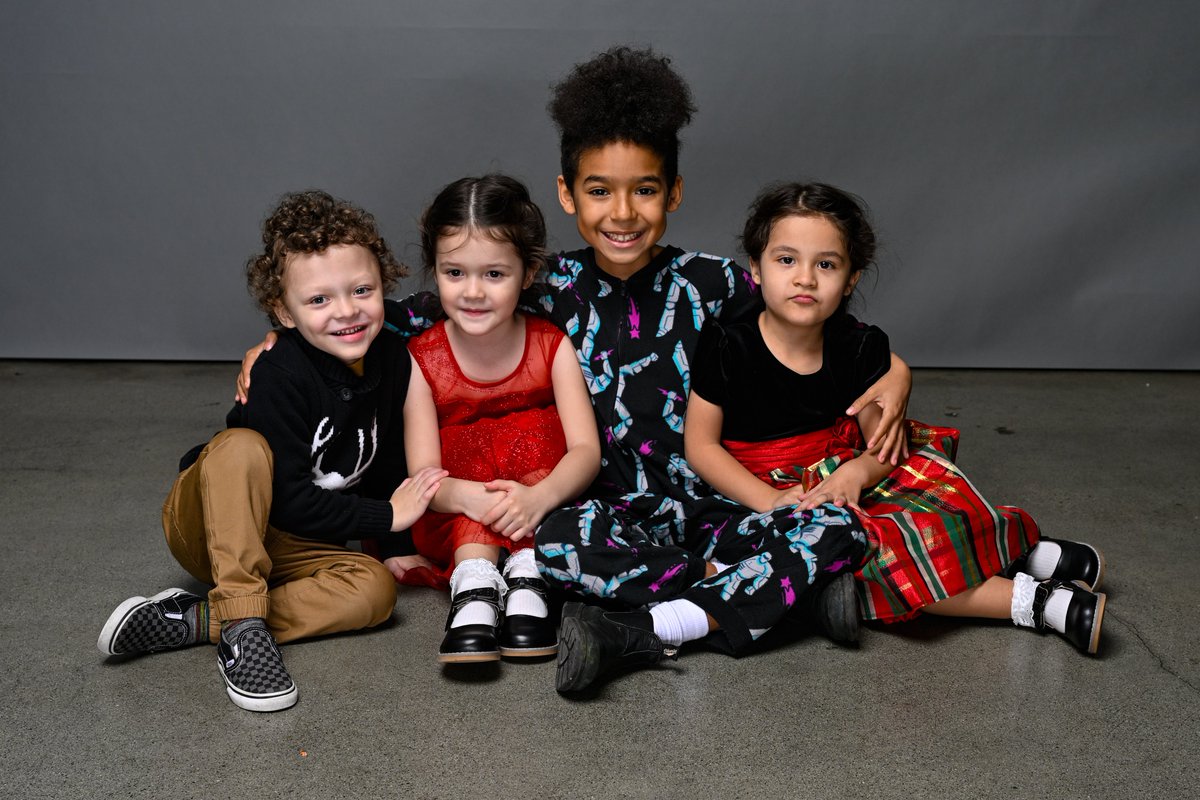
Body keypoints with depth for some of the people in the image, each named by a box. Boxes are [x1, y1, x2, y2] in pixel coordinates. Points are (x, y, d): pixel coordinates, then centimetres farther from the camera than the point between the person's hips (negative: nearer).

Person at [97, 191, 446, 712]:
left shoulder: (392, 360, -7)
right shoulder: (280, 377, -25)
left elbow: (388, 465, 5)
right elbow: (289, 500, -26)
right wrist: (386, 517, -19)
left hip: (285, 546, 6)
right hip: (206, 524, -5)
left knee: (375, 589, -22)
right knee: (244, 446, -36)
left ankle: (194, 621, -23)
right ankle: (242, 619, -36)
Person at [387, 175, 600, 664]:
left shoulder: (552, 347, -7)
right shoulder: (422, 360, -7)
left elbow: (586, 450, -17)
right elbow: (424, 474, -16)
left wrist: (538, 497, -40)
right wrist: (475, 498, -40)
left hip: (542, 524, 0)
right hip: (452, 527, 0)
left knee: (534, 429, -24)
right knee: (473, 443, -26)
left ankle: (526, 572, -31)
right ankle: (473, 580, -38)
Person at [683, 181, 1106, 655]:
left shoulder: (858, 347, -3)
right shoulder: (726, 344, -12)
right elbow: (701, 444, -10)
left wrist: (857, 472, -25)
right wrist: (770, 501, -21)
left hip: (840, 478, 5)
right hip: (768, 492, -4)